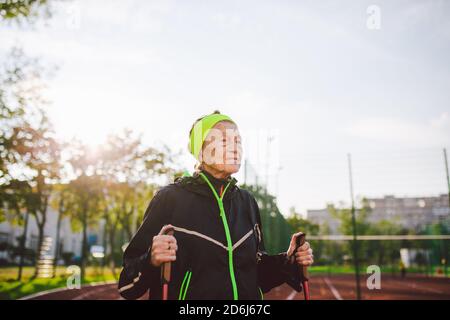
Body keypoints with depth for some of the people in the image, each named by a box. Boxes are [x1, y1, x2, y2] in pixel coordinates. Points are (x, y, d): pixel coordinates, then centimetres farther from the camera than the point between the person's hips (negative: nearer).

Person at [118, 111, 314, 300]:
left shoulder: (246, 202, 3)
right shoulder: (170, 198, -13)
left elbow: (255, 270, 11)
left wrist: (289, 261, -3)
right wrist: (151, 262, -32)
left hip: (247, 295, 5)